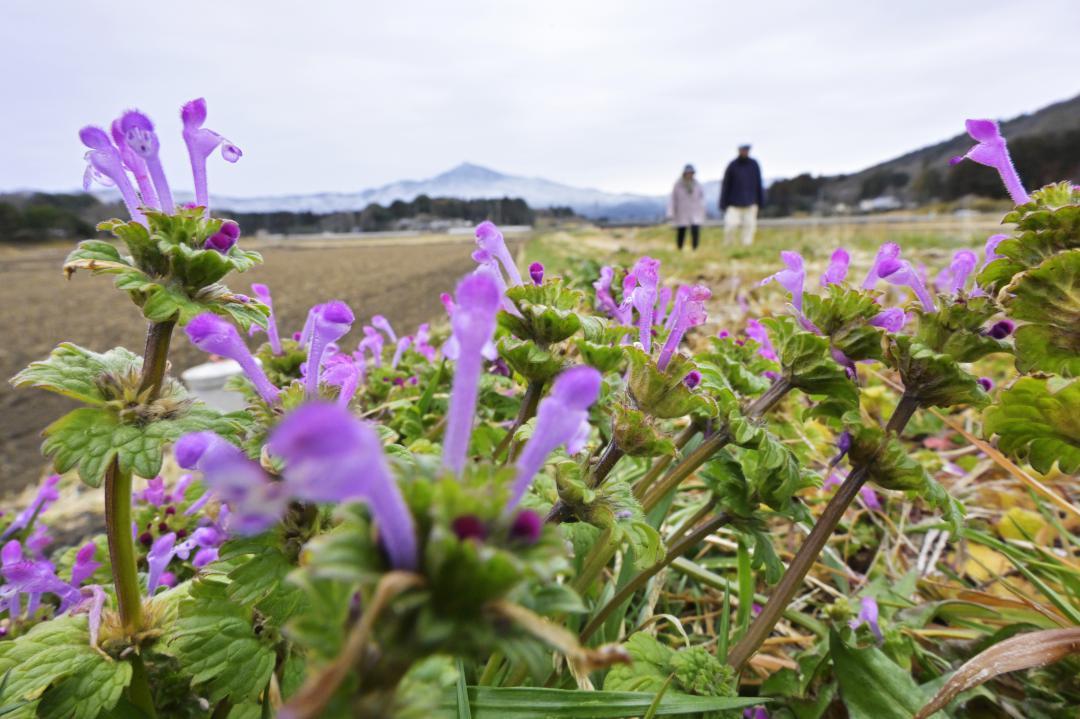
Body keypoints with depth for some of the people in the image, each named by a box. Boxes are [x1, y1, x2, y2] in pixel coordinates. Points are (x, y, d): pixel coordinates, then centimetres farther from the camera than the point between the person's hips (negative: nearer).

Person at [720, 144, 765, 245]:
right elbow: (725, 185, -1)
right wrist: (723, 204, -3)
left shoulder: (754, 164, 2)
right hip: (734, 204, -2)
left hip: (750, 204, 2)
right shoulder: (732, 165, -4)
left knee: (749, 226, -2)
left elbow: (759, 184, 8)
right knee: (730, 225, -15)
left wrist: (761, 202, 7)